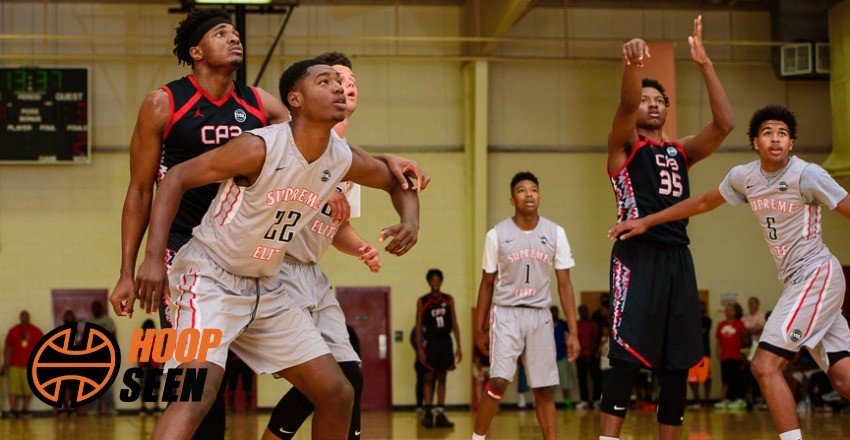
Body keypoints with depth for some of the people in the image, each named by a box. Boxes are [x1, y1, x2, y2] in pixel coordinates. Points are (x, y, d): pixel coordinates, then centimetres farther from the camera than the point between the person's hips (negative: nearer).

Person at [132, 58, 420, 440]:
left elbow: (397, 182, 17)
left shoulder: (345, 160, -3)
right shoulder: (260, 148, -22)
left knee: (337, 394, 7)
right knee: (197, 394, -27)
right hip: (210, 277, -7)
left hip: (266, 290, 7)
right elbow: (177, 178, -17)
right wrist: (153, 257, -25)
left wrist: (410, 221, -6)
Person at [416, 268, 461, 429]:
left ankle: (441, 414, 7)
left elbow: (454, 324, 9)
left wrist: (458, 347, 4)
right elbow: (418, 326, -1)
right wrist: (419, 349, -10)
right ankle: (427, 414, -3)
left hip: (445, 342, 3)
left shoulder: (448, 300, 8)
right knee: (429, 378, -5)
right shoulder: (422, 301, 0)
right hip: (431, 342, -3)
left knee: (442, 378, 5)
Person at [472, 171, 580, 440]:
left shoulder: (555, 233, 2)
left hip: (540, 315, 2)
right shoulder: (497, 235, -2)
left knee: (543, 388, 4)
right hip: (506, 314, -2)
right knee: (499, 382, -15)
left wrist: (573, 332, -2)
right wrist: (479, 329, 7)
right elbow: (487, 284, 7)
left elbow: (564, 284, 3)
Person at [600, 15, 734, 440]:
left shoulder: (681, 151, 20)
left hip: (677, 257, 6)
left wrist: (704, 63, -4)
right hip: (638, 256, -6)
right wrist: (632, 65, -38)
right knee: (628, 362, -12)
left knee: (678, 365, 6)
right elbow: (626, 104, -16)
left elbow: (724, 123, 4)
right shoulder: (624, 145, 6)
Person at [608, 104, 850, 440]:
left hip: (816, 273, -7)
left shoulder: (807, 175, -13)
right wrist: (646, 222, 20)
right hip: (795, 280, 7)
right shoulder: (744, 177, 7)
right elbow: (704, 202, 20)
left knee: (764, 364, -15)